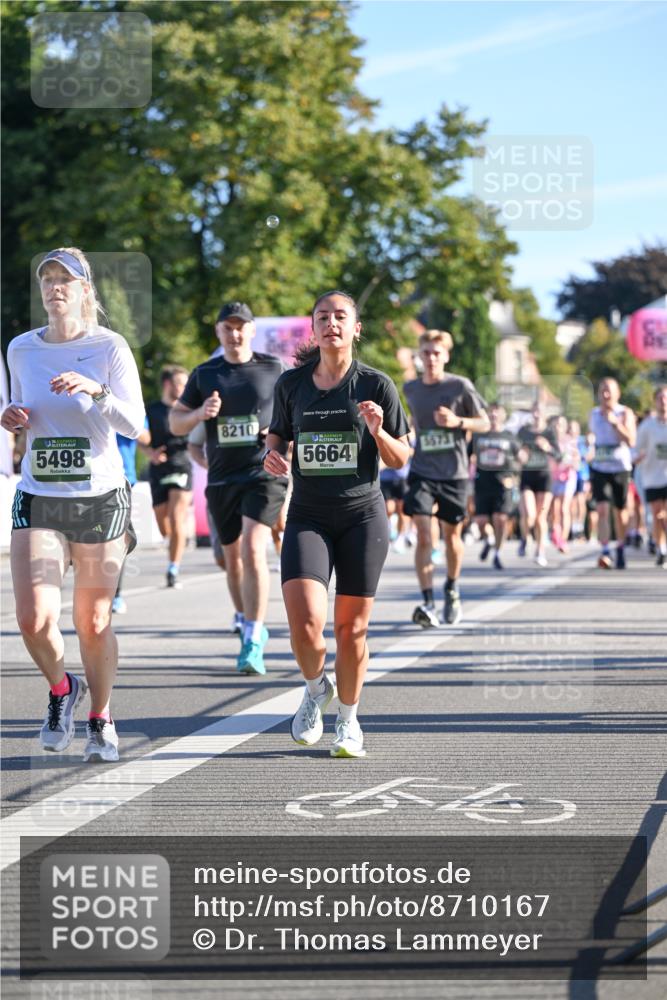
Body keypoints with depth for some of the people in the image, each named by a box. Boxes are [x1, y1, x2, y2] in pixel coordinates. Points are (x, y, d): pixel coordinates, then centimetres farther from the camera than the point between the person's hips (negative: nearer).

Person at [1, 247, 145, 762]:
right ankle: (62, 688, 18)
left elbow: (135, 424, -9)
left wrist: (96, 390, -25)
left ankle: (101, 720, 27)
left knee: (93, 624, 5)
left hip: (100, 497, -2)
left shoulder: (110, 347, -5)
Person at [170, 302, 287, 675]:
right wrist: (199, 413, -8)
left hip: (265, 473, -4)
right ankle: (249, 624, 33)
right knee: (233, 557, 12)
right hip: (221, 480, 4)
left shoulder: (275, 368, 2)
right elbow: (176, 423, 12)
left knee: (253, 550, -19)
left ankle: (253, 643, -21)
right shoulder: (205, 374, 8)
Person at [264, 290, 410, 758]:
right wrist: (273, 454, -5)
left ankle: (348, 719, 24)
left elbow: (401, 459, 2)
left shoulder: (375, 385, -2)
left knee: (351, 627, 3)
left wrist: (378, 432, -18)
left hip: (363, 516, -1)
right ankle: (315, 688, 16)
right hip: (308, 517, 1)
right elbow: (278, 435, 18)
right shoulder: (291, 384, 4)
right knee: (305, 623, -16)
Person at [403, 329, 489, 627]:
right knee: (423, 535, -13)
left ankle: (452, 590, 37)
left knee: (452, 535, 11)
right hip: (422, 472, 1)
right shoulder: (410, 389, 5)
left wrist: (457, 422, -16)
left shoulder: (460, 386, -6)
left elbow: (485, 423, -1)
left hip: (454, 473, -1)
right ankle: (427, 603, -16)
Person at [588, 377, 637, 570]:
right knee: (602, 509, -15)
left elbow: (631, 441, -18)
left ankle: (620, 550, 30)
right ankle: (605, 553, -22)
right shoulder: (594, 414, 7)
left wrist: (615, 423, -27)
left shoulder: (625, 413, -6)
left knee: (620, 511, 10)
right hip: (599, 468, 2)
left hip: (620, 468, -2)